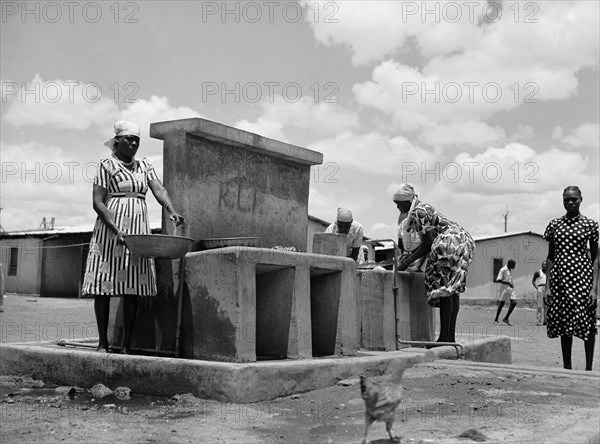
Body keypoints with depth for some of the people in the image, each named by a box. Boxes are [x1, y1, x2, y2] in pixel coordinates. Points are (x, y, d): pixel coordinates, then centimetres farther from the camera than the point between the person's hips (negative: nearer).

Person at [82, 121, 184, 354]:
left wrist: (172, 212, -19)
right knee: (104, 285, -3)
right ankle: (103, 342, 5)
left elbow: (159, 190, 1)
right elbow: (97, 202, -6)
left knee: (133, 287, -1)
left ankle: (126, 343, 4)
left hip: (138, 230, 4)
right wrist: (116, 229, -19)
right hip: (110, 229, -4)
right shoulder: (107, 165, 1)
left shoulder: (145, 166, 15)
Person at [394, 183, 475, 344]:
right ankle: (451, 337, 8)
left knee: (444, 289, -11)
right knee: (452, 290, 8)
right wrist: (409, 255, 17)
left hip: (451, 241, -11)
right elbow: (430, 240, 22)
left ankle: (444, 338, -12)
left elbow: (428, 242, -13)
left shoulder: (417, 212, -10)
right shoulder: (423, 207, 21)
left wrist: (408, 262, -9)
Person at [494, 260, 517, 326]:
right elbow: (498, 280, -19)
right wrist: (508, 283, -22)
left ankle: (506, 318, 0)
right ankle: (496, 320, 10)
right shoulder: (503, 270, -12)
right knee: (501, 304, -2)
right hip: (504, 289, -8)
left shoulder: (509, 270, 14)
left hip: (510, 289, 8)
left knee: (514, 303, -6)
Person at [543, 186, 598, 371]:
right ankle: (567, 368, 17)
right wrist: (547, 286, 3)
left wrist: (594, 288, -7)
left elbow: (595, 258, 1)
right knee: (564, 324, 7)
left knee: (587, 322, -2)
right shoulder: (554, 224, 8)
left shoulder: (590, 224, 2)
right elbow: (550, 257, 9)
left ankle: (588, 368, 9)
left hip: (582, 277, -2)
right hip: (560, 277, 3)